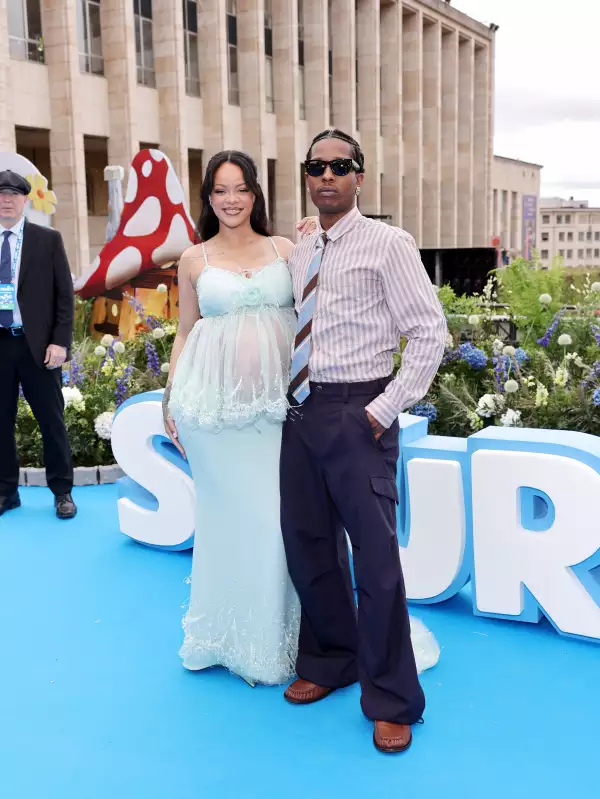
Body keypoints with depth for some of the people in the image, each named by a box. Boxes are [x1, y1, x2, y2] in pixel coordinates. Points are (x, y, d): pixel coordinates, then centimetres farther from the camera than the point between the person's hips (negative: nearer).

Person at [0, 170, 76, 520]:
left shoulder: (48, 239, 1)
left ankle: (62, 491, 18)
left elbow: (65, 294, -1)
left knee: (52, 421, 5)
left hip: (36, 344, -2)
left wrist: (60, 342, -9)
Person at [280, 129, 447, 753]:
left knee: (375, 557, -3)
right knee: (307, 546, 13)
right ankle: (329, 662, 36)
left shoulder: (387, 245, -5)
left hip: (356, 414, -6)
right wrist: (284, 401, 8)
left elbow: (429, 333, -9)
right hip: (300, 413, 6)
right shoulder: (297, 254, 13)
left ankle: (391, 701, 15)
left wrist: (384, 409, -13)